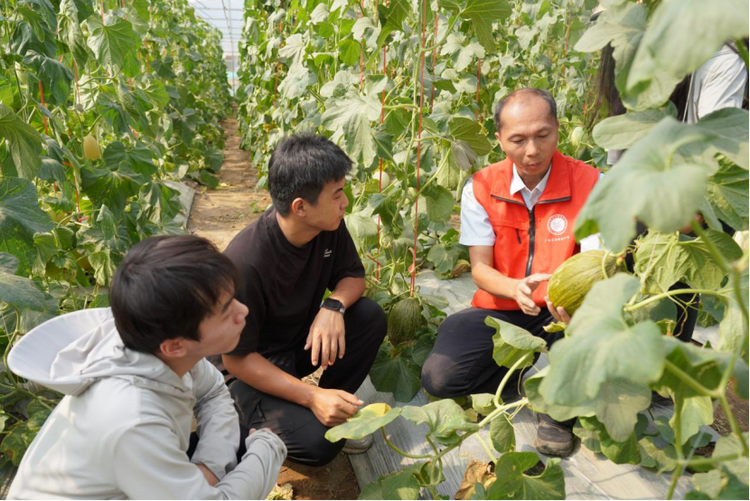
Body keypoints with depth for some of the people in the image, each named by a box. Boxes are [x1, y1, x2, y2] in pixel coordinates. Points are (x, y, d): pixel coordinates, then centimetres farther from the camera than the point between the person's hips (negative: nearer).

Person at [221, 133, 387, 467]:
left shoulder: (328, 227, -15)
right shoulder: (245, 263, -33)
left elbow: (353, 276, 0)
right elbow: (237, 358, -25)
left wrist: (334, 305, -24)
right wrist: (312, 396, -31)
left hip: (303, 337, 6)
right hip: (255, 364, -6)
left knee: (370, 316, -19)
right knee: (318, 442, -26)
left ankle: (336, 408, 0)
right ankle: (245, 411, 4)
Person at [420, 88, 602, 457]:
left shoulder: (588, 184, -11)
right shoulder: (481, 188, -7)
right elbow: (479, 268, -9)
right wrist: (516, 288, -33)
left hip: (559, 313, -1)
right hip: (500, 310, 1)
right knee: (439, 377, -20)